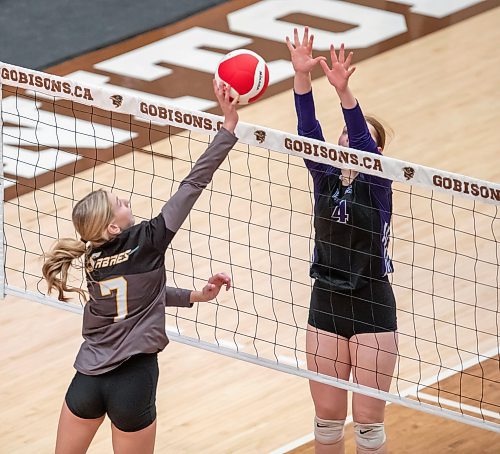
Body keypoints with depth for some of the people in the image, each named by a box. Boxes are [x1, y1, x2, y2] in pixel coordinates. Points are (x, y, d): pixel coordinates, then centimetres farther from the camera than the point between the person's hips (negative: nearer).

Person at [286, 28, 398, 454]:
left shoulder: (377, 182, -7)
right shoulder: (324, 176, 2)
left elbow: (361, 136, -25)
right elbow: (308, 128, -11)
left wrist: (344, 91, -41)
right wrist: (302, 76, -27)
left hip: (372, 307, -4)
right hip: (326, 304, 4)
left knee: (368, 419, 1)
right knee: (327, 416, 10)